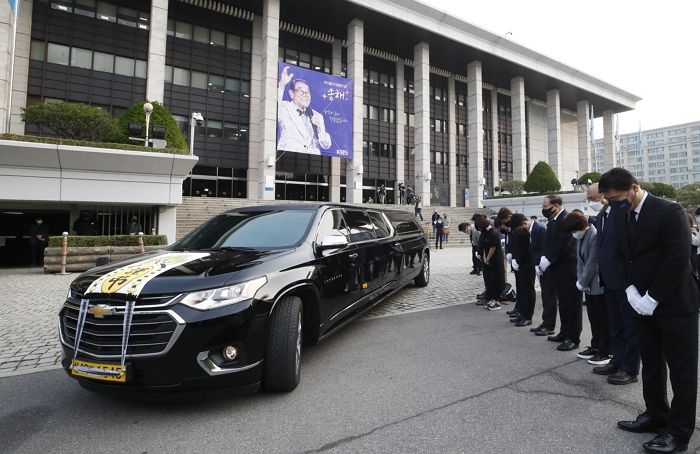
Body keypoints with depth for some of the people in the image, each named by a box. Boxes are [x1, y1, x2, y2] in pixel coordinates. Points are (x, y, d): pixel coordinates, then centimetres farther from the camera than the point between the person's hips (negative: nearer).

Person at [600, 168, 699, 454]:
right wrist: (631, 290, -3)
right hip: (643, 303, 7)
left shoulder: (668, 211, -15)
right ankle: (656, 415, 30)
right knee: (651, 365, 15)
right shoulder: (621, 218, 6)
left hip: (674, 303, -6)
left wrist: (652, 299, -17)